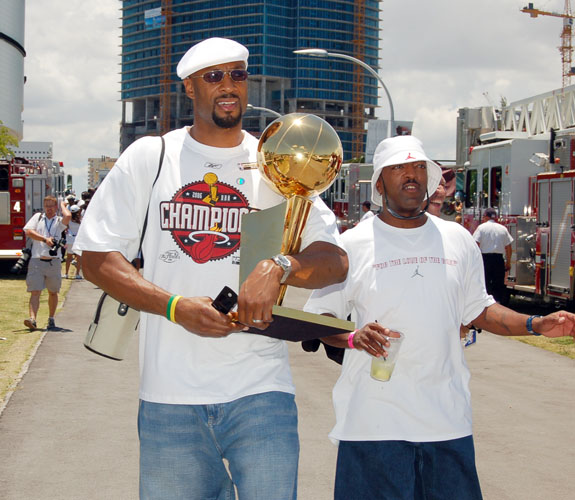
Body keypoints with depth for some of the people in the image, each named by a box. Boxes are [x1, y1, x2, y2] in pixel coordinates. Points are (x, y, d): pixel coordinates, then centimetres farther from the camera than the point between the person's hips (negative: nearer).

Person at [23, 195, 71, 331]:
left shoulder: (59, 221, 10)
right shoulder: (37, 217, 14)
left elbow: (67, 216, -14)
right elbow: (29, 232, 0)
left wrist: (62, 205, 5)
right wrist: (45, 239, -7)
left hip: (53, 262, 1)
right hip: (36, 261, -1)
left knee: (53, 292, 9)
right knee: (35, 292, -10)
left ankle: (51, 319, 21)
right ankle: (32, 319, -19)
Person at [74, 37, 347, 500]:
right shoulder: (148, 158, 6)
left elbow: (336, 262, 3)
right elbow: (96, 256, 2)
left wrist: (278, 268, -19)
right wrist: (175, 306, -12)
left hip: (260, 391, 0)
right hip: (169, 393, 0)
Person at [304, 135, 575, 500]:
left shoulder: (458, 240, 11)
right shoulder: (352, 245, 0)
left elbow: (478, 309, 18)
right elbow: (318, 317, 2)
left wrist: (538, 325, 5)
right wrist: (354, 338, -18)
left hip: (448, 419, 3)